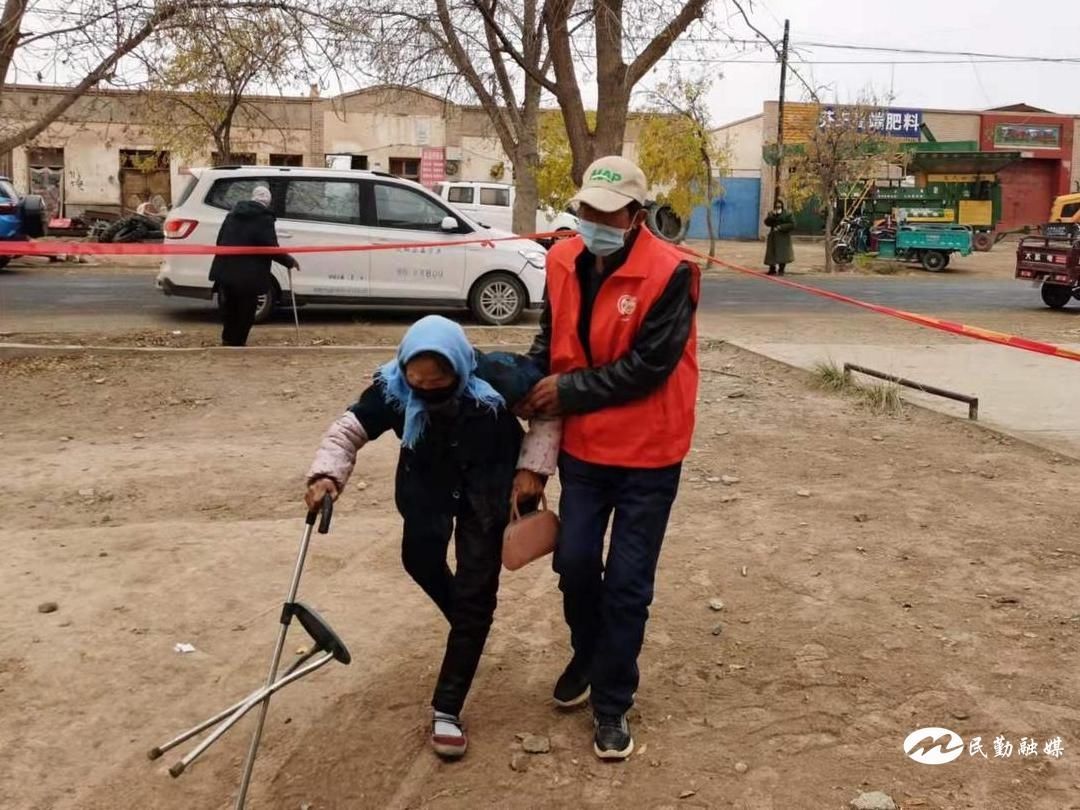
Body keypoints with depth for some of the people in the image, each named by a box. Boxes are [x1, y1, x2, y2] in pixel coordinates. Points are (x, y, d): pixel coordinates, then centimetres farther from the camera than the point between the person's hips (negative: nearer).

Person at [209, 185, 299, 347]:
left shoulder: (233, 213, 12)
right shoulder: (264, 218, -10)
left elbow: (220, 240, 16)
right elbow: (271, 248, -13)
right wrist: (289, 261, 0)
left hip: (225, 270, 7)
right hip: (247, 275, -6)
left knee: (229, 309, 19)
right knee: (245, 312, 5)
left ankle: (228, 340, 24)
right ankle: (237, 342, 7)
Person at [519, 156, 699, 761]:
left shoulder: (670, 273, -19)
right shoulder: (563, 262, -1)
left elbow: (648, 367, -21)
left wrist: (568, 390, -18)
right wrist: (531, 384, -7)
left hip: (647, 453, -5)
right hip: (582, 445, 5)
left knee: (628, 582, 4)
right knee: (575, 563, 12)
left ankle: (613, 704, 20)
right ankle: (587, 657, 41)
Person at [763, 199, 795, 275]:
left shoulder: (787, 214, -3)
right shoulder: (771, 214, 9)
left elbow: (792, 224, -9)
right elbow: (767, 223, -3)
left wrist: (781, 227, -15)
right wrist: (772, 216, -17)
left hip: (783, 237, -4)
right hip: (773, 237, 4)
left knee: (782, 254, -6)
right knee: (772, 254, 1)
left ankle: (781, 270, 2)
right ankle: (772, 270, 11)